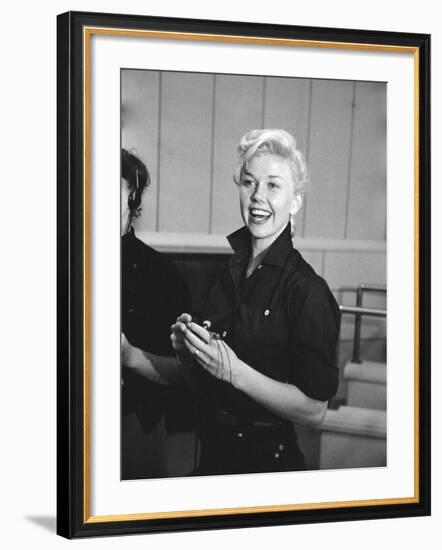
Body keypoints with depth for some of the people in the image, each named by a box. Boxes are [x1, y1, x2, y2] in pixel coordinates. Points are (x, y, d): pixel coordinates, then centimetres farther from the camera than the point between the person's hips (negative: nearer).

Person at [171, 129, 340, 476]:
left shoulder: (307, 289, -18)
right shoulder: (226, 271, 2)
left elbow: (314, 410, -20)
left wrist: (233, 371, -25)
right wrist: (189, 351, -7)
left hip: (270, 459, -6)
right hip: (212, 451, 6)